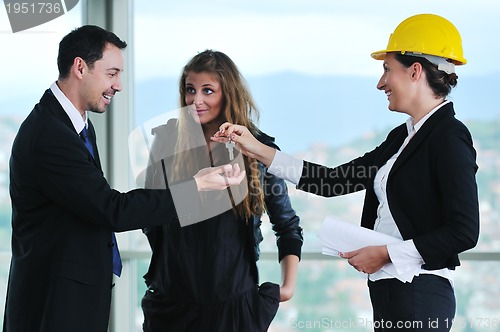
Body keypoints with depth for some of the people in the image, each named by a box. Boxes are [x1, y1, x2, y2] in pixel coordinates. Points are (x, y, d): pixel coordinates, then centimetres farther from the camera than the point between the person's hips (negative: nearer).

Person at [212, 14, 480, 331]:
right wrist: (257, 149, 15)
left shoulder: (449, 137, -12)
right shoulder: (402, 138, 15)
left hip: (420, 294, -9)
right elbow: (334, 181, 16)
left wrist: (386, 253, -13)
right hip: (387, 291, 9)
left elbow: (464, 231, -18)